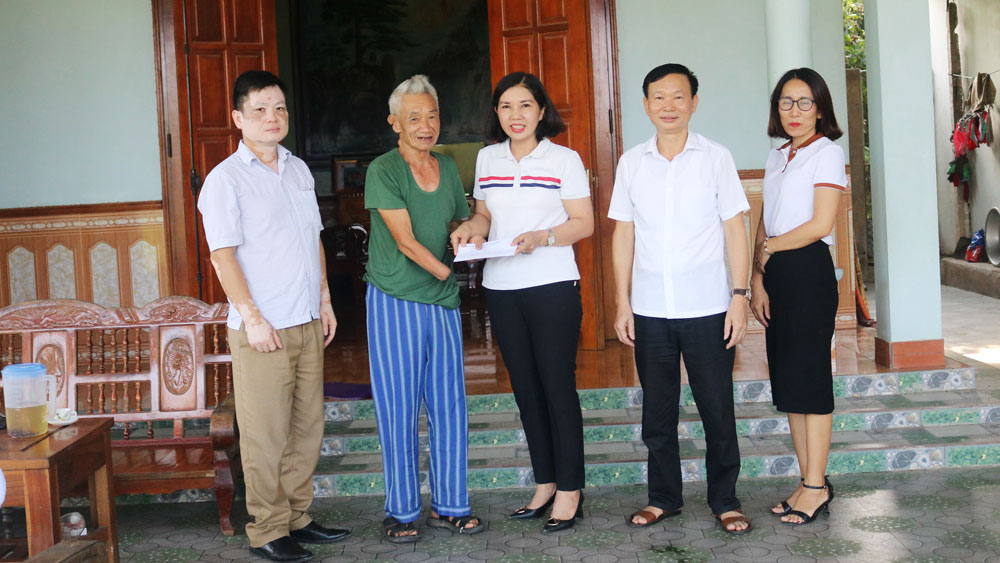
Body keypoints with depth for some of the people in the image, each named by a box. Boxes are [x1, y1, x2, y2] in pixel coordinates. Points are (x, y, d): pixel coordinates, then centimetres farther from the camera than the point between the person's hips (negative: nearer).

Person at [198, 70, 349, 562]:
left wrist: (325, 299, 15)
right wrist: (252, 317, -16)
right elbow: (223, 255, -11)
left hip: (307, 322, 7)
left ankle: (297, 517, 24)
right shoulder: (225, 179, -7)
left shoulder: (299, 169, 13)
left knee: (307, 426, 12)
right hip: (262, 330, -7)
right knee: (266, 434, -2)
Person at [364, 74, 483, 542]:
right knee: (398, 409, 0)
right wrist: (446, 271, -8)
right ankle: (401, 511, 12)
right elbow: (405, 240, -13)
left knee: (449, 406, 7)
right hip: (394, 301, -5)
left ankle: (449, 505, 19)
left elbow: (461, 223, 24)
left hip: (442, 302, 5)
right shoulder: (383, 171, -7)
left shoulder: (447, 168, 11)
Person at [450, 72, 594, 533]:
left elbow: (584, 223, -4)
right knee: (525, 388, 11)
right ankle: (544, 484, 23)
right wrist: (470, 229, -2)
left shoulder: (564, 159, -3)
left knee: (558, 386, -2)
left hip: (553, 287, -5)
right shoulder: (486, 159, 11)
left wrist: (541, 237, -20)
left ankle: (569, 490, 8)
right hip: (501, 288, 5)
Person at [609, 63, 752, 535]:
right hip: (649, 310, 2)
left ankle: (725, 500, 19)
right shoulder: (631, 163, 7)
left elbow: (735, 230, 1)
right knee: (657, 409, 10)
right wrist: (622, 302, 4)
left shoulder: (715, 158, 1)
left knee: (717, 409, 4)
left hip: (707, 309, -2)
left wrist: (739, 296, -7)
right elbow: (623, 235, 9)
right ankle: (664, 497, 25)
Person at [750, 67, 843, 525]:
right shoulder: (777, 158, 17)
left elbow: (820, 224, -13)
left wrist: (769, 248, -3)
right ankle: (809, 481, 16)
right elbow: (764, 227, 13)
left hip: (809, 270, -8)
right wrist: (757, 281, 3)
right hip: (775, 275, 8)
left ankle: (816, 486, 3)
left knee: (809, 377, -5)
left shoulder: (827, 153, -5)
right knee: (787, 380, 8)